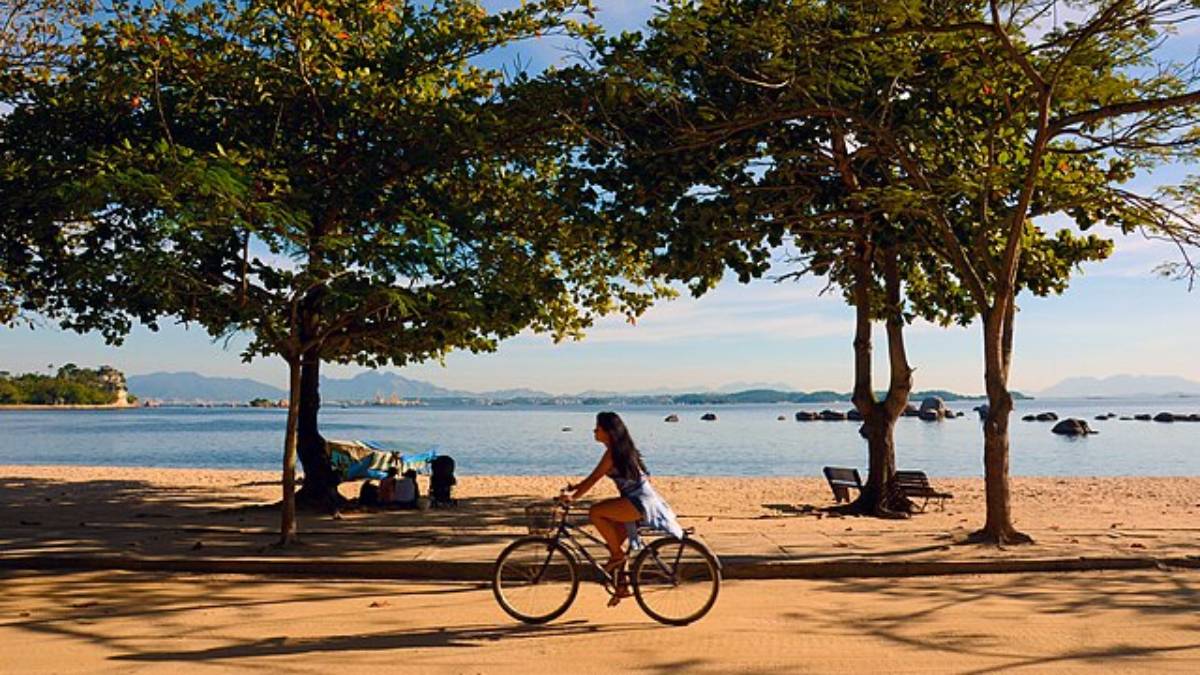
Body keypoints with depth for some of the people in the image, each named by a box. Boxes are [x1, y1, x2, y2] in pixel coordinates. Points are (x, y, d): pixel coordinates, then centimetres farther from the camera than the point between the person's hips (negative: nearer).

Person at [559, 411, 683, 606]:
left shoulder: (613, 451, -12)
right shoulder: (620, 449, 16)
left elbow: (594, 478, -16)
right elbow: (595, 476, 23)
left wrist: (573, 497, -15)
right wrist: (575, 487, 20)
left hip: (640, 501, -10)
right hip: (636, 501, 10)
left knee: (595, 512, -20)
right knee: (615, 541, 12)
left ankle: (617, 554, -8)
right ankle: (621, 587, 19)